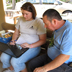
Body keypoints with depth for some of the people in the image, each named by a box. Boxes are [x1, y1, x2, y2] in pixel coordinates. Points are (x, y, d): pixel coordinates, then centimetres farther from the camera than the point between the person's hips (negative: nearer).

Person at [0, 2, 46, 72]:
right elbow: (16, 33, 21)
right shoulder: (20, 19, 9)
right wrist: (13, 41, 1)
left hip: (33, 47, -5)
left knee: (15, 61, -26)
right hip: (18, 44, 6)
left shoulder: (39, 22, -9)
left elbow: (43, 40, -9)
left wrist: (30, 46, -20)